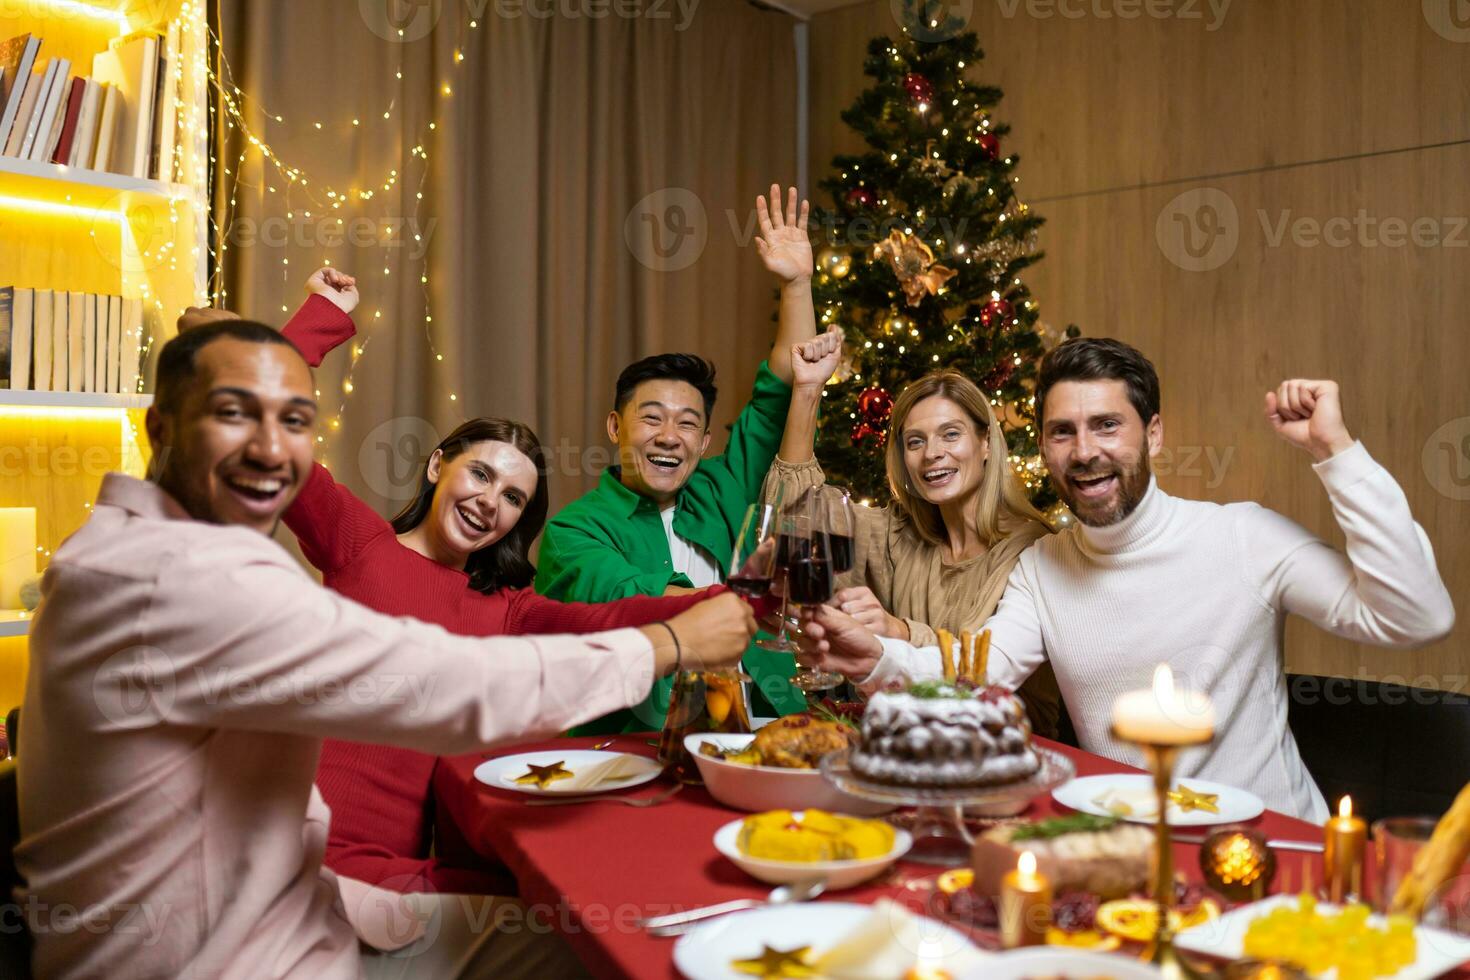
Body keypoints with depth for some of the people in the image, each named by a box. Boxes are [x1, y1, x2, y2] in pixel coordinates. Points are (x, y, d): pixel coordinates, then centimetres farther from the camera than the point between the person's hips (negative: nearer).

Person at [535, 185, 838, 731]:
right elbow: (633, 603, -18)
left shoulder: (719, 492, 14)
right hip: (637, 747, -5)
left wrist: (796, 284, 11)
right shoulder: (572, 531, 0)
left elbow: (778, 398, 18)